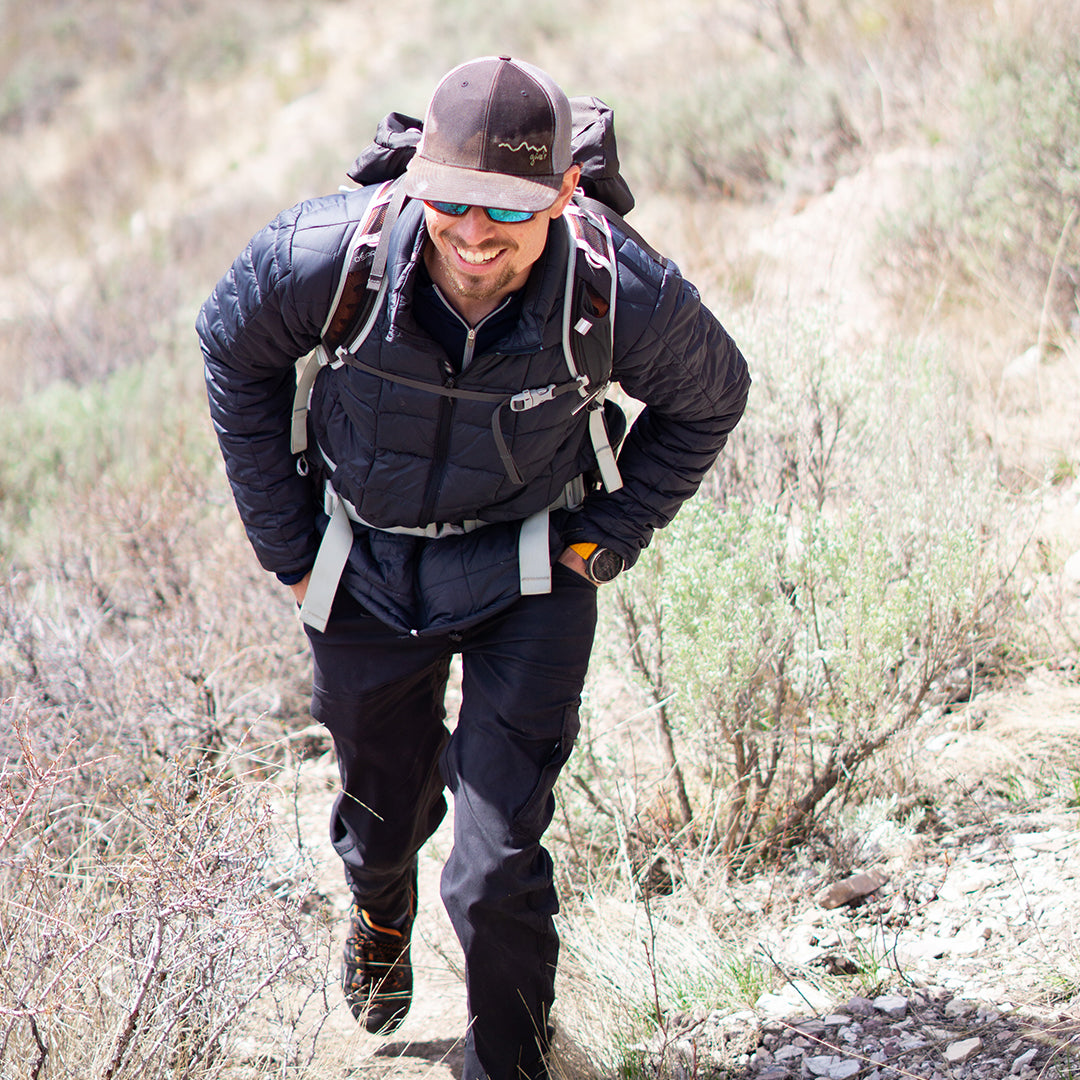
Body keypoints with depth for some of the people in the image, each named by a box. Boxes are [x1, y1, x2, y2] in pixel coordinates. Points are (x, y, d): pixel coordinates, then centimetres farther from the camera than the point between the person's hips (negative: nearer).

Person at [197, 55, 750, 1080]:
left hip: (530, 580, -1)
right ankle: (381, 911, 61)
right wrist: (286, 540, -1)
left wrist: (605, 537, -5)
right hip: (365, 567, 2)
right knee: (381, 817, 22)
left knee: (498, 865, -7)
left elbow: (710, 397, -3)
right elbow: (234, 349, -4)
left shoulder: (626, 296, -28)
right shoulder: (324, 253, -28)